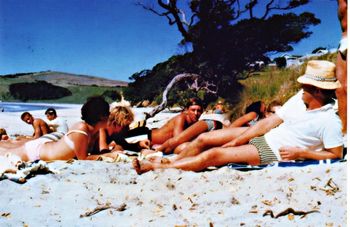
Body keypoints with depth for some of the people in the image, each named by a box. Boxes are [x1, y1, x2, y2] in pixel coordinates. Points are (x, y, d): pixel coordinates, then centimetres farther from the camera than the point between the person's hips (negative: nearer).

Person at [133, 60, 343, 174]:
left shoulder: (329, 121, -17)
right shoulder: (300, 98, 4)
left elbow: (336, 154, -13)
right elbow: (270, 121, 3)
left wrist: (300, 153, -18)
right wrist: (235, 142, 0)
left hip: (273, 153, -8)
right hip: (261, 137, 8)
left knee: (214, 155, -15)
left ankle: (155, 167, -8)